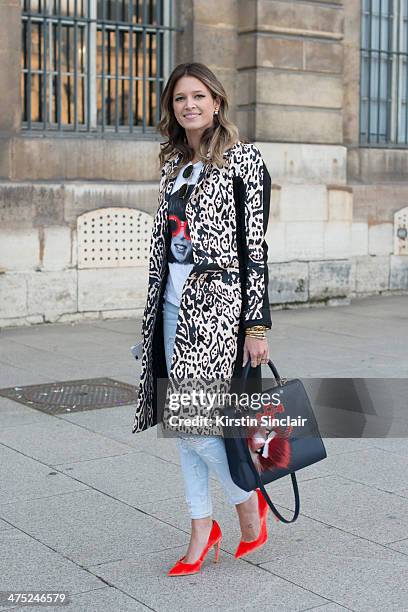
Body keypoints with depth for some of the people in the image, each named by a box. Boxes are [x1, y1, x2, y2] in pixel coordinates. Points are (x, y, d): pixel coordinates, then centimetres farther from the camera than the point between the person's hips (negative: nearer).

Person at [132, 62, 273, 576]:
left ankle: (248, 499, 15)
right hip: (173, 301, 7)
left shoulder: (242, 159, -6)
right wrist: (156, 311, 18)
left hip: (216, 300, -7)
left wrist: (257, 325, -13)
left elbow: (254, 244, -10)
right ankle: (203, 528, 20)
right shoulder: (174, 163, 14)